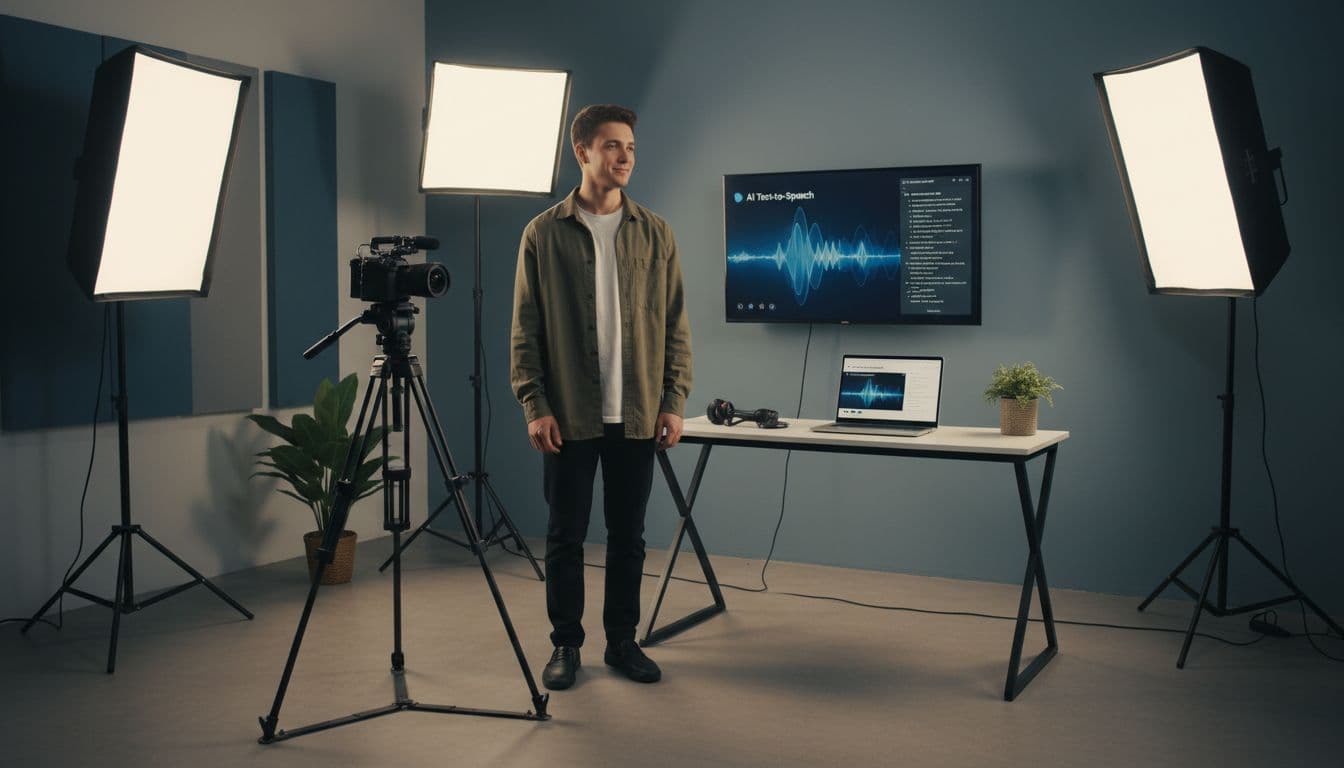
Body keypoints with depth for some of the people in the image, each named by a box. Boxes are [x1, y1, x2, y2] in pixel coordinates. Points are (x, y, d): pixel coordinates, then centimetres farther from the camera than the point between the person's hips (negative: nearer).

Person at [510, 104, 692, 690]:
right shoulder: (544, 234, 1)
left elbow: (675, 325, 6)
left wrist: (673, 402, -1)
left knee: (628, 534, 9)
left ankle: (622, 641, 23)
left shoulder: (655, 233, 6)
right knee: (566, 534, 6)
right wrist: (534, 406, -8)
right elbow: (525, 329, -1)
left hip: (636, 415, 2)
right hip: (569, 415, -2)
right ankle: (566, 645, 19)